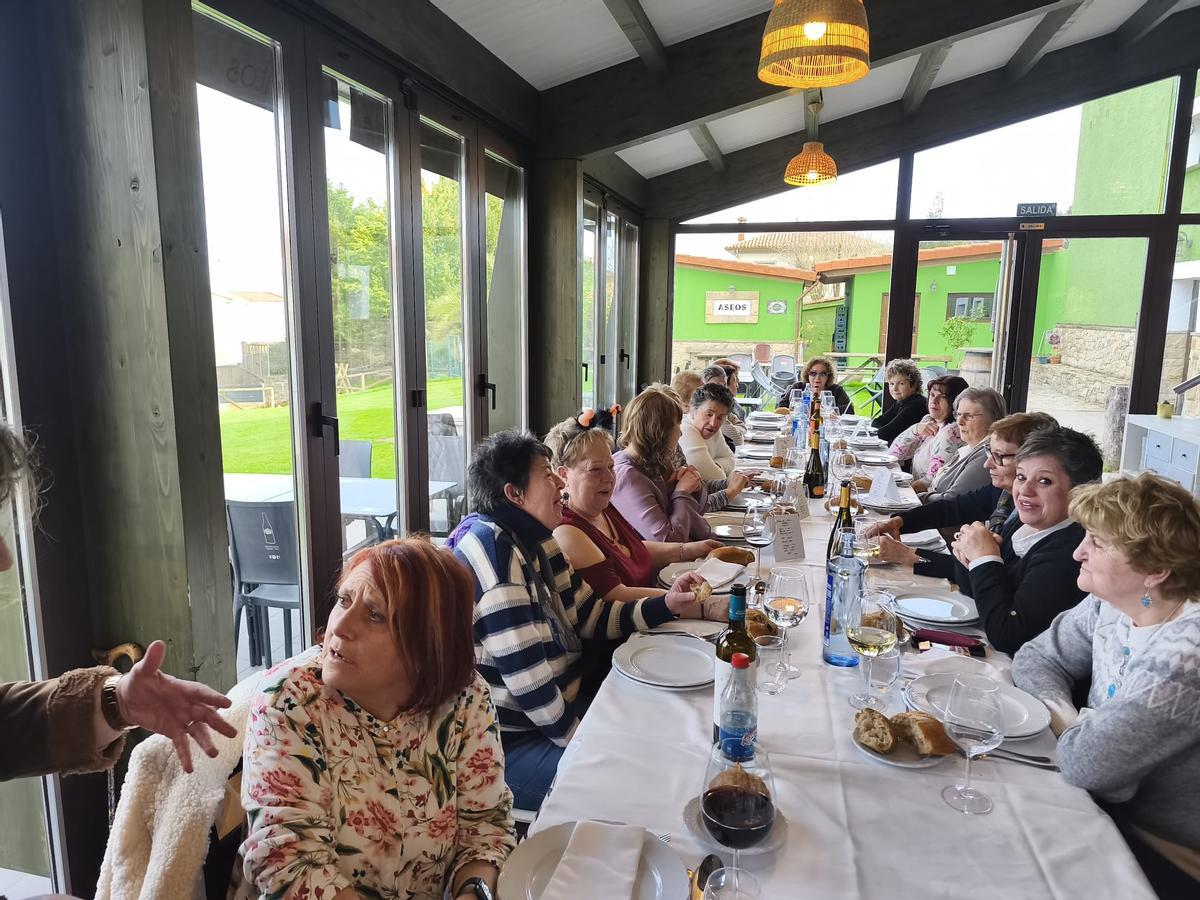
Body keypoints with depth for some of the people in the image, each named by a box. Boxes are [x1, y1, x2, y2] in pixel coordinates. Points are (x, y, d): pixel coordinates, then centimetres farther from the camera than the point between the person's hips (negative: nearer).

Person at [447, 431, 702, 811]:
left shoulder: (538, 543, 7)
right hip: (511, 743, -9)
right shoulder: (493, 547, -22)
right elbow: (526, 675, -25)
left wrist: (666, 605, 1)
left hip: (562, 709, 9)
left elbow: (590, 615, 12)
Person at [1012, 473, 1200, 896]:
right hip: (1110, 807, 6)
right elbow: (1036, 658, 3)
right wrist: (1065, 714, -16)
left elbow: (1087, 762, -34)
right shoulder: (1112, 602, -5)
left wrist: (1068, 723, -13)